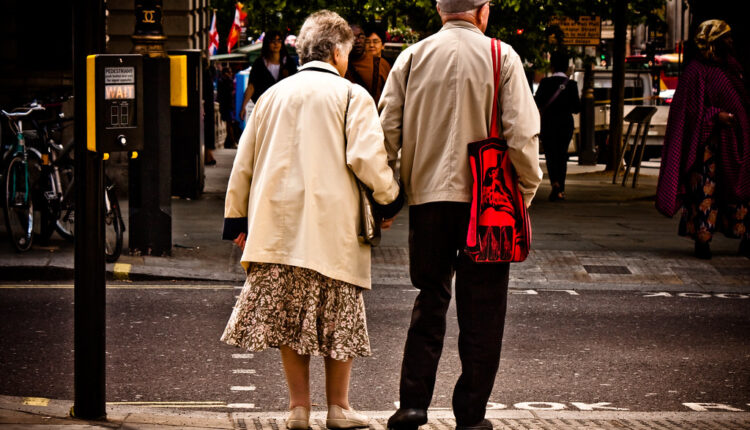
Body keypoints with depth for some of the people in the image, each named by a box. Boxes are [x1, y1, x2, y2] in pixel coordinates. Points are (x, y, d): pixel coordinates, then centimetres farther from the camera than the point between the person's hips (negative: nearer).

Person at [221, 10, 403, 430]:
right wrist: (390, 199, 4)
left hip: (278, 227, 4)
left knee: (290, 316, 8)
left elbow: (243, 164, 16)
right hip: (333, 228, -4)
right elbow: (367, 159, -13)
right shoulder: (351, 96, -3)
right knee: (338, 318, 6)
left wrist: (238, 220, 25)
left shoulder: (272, 96, 12)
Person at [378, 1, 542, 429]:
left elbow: (388, 130, 3)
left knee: (430, 299, 14)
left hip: (427, 196, 3)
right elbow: (521, 133, -9)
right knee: (481, 310, 5)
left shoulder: (412, 57, 4)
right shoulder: (500, 57, -4)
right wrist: (527, 188, 3)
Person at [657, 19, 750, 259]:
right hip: (708, 141, -7)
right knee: (705, 189, -7)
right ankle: (702, 241, -1)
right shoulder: (696, 71, -7)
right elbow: (692, 107, -11)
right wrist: (716, 116, -21)